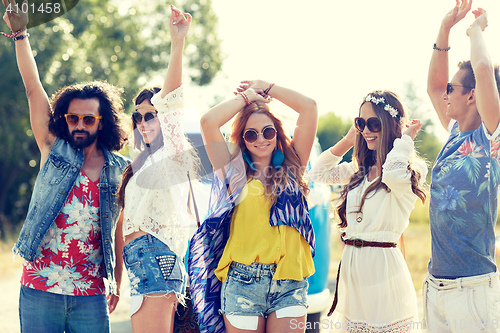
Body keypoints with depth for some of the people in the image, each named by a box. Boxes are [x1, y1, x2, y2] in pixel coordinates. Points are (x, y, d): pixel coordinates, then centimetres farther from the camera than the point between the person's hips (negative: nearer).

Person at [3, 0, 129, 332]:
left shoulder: (120, 170, 6)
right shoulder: (54, 149, 4)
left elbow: (119, 229, 12)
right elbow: (33, 89, -2)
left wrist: (117, 284, 12)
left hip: (91, 295, 1)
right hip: (39, 289, 0)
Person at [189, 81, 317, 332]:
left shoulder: (291, 167, 12)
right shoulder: (234, 172, 8)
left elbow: (309, 107, 7)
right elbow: (208, 122, -4)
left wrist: (266, 88, 16)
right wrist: (247, 96, 9)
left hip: (290, 283, 1)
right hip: (242, 283, -1)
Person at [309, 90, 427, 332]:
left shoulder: (412, 169, -9)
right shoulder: (359, 171, 14)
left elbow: (394, 175, -32)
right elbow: (317, 173, 21)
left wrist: (405, 139, -14)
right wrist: (348, 140, 14)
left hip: (383, 264, -7)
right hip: (351, 264, 7)